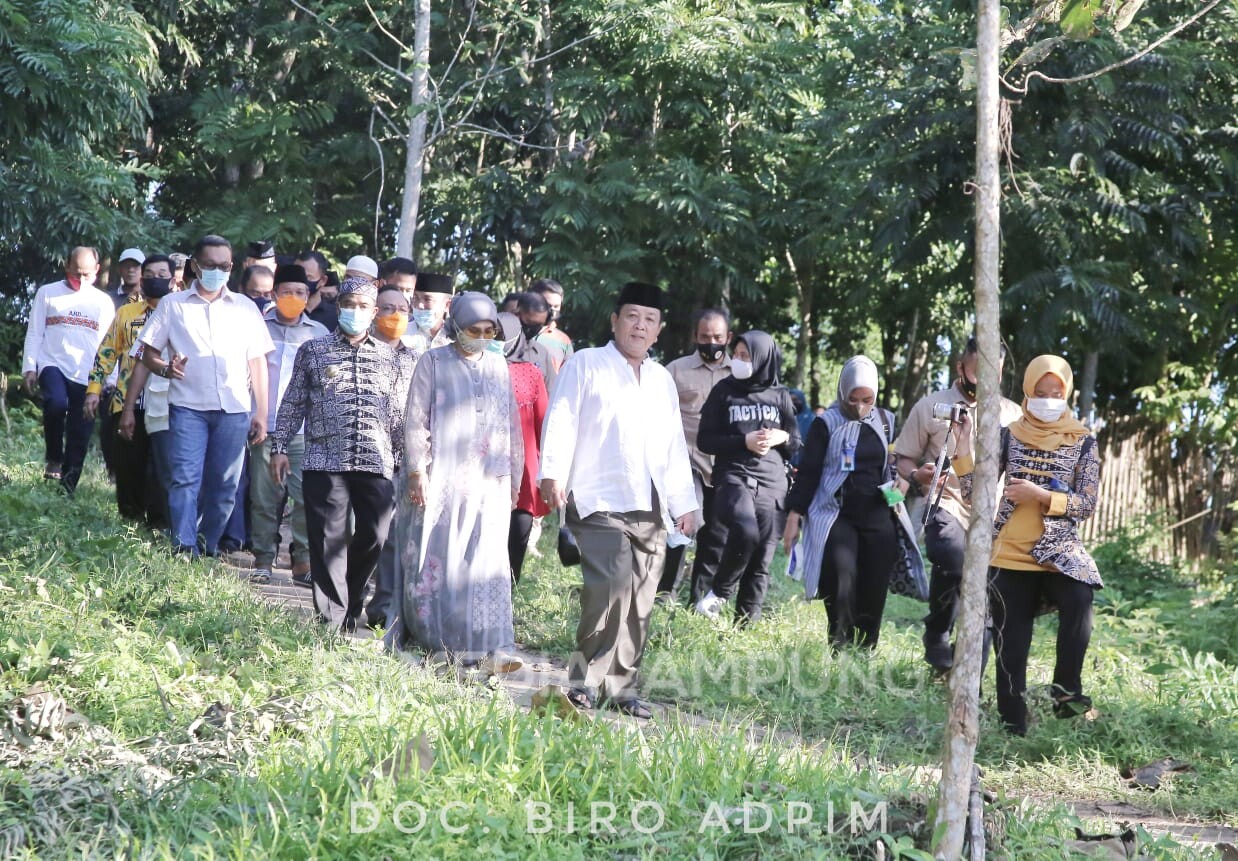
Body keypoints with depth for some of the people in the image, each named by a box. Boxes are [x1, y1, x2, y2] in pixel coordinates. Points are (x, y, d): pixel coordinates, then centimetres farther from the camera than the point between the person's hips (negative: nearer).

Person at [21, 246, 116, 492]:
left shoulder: (104, 302, 12)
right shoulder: (47, 293, 8)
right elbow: (34, 333, 6)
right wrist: (29, 368, -4)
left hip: (87, 377, 2)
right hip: (53, 365, -2)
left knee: (80, 437, -1)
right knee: (57, 402, -32)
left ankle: (67, 490, 7)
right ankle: (53, 458, -11)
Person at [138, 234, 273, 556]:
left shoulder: (245, 308, 14)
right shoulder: (172, 305, 11)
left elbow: (258, 361, 13)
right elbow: (149, 352, 10)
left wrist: (261, 413, 8)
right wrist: (166, 368, -13)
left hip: (234, 410, 2)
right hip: (188, 407, -2)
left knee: (224, 486, 2)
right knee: (185, 479, -12)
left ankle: (209, 548, 12)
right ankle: (184, 550, -17)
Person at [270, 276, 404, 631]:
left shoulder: (388, 357, 14)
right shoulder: (313, 350, 10)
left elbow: (397, 414, 17)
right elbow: (293, 403, 9)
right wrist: (279, 447, 3)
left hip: (376, 462, 2)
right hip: (325, 459, -2)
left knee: (375, 536, -1)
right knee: (328, 541, -3)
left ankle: (350, 603, 22)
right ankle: (332, 620, 1)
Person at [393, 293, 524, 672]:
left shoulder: (498, 366, 13)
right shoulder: (433, 363, 2)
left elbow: (511, 425, 16)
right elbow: (416, 421, -1)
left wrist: (513, 477, 13)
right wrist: (418, 473, -9)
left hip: (489, 481, 3)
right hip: (441, 479, -3)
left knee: (489, 561, -5)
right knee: (435, 559, -1)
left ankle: (492, 647, -9)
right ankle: (434, 639, 10)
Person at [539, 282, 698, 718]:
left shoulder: (663, 380, 24)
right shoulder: (586, 364, 8)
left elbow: (675, 447, 27)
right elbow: (561, 419, -2)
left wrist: (684, 503, 21)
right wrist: (553, 473, -15)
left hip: (651, 508, 6)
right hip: (600, 501, -6)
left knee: (639, 602, 0)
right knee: (609, 586, -21)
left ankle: (621, 685, 7)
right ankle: (586, 679, -11)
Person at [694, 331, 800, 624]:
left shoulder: (780, 396, 10)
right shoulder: (724, 391, 4)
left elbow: (797, 444, 17)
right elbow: (705, 440, 2)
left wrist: (783, 438, -7)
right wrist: (744, 441, -12)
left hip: (772, 484, 3)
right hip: (733, 477, -3)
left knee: (761, 561, 1)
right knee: (745, 532, -30)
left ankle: (746, 625, 11)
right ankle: (720, 591, -6)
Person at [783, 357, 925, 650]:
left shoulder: (886, 422, 9)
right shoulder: (827, 424, -2)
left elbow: (898, 465, 21)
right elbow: (808, 472, -1)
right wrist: (794, 517, -3)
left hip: (878, 518, 4)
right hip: (837, 516, -4)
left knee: (873, 592, 1)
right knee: (841, 583, -20)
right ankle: (840, 651, -14)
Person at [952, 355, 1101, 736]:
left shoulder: (1082, 442, 3)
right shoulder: (1009, 436, 4)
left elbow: (1087, 504, -3)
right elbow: (974, 494, 0)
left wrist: (1041, 496, -15)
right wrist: (964, 448, -11)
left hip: (1059, 549, -1)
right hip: (1010, 554, 2)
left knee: (1079, 598, -33)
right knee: (1011, 644, 2)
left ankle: (1066, 690, -20)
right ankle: (1013, 723, 13)